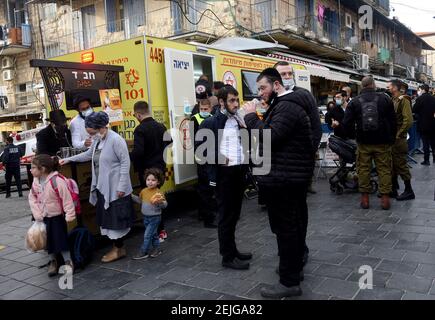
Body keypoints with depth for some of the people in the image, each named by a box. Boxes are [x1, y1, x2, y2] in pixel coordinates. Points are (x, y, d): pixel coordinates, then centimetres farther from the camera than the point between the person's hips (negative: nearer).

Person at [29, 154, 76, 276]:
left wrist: (69, 215, -21)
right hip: (43, 217, 6)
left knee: (61, 239, -4)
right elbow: (32, 198, 5)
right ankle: (53, 261, 29)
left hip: (57, 217, -6)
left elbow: (67, 199, -22)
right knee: (48, 240, 12)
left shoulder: (57, 181, -24)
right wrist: (37, 214, -4)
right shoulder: (36, 182, -3)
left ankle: (68, 262, 11)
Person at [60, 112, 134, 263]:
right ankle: (116, 247, 23)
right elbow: (88, 155, 27)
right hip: (102, 187, 8)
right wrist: (69, 159, 23)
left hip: (115, 188, -8)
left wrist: (122, 186, -19)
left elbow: (125, 162, -17)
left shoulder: (115, 140, -16)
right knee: (106, 219, 12)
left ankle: (119, 249, 15)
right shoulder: (97, 140, 9)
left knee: (115, 219, 0)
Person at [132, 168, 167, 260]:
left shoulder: (158, 193, -19)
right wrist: (132, 196, 7)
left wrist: (160, 202, -39)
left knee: (147, 235, -3)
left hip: (155, 217, -7)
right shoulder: (144, 191, 1)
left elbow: (165, 204, -19)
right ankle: (157, 249, 33)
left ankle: (143, 252, 9)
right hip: (146, 217, 7)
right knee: (153, 234, 19)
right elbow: (140, 200, 18)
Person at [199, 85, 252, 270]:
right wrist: (218, 159, -15)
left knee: (234, 214, 16)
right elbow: (200, 146, -11)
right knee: (226, 215, 2)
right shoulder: (211, 123, -8)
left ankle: (232, 250, 30)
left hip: (240, 171, 7)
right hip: (224, 173, -6)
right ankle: (228, 257, 13)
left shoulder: (240, 121, 11)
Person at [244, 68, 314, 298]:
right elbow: (273, 137, 16)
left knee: (286, 227, -4)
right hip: (290, 176, 11)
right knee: (293, 225, 19)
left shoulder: (287, 107, -16)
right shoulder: (285, 105, 19)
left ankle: (289, 282, 5)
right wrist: (256, 119, 4)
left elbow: (269, 138, -25)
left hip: (285, 178, -11)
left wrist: (251, 116, -15)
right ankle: (294, 267, 33)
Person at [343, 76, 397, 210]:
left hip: (364, 143, 0)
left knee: (363, 169, 8)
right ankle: (385, 197, 8)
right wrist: (392, 138, 13)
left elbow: (347, 124, -3)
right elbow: (393, 121, 3)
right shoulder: (385, 99, -1)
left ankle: (365, 198, 11)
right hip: (383, 142, 0)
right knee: (384, 169, 6)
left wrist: (353, 134, 16)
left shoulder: (354, 102, -3)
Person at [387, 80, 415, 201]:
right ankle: (394, 189, 21)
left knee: (401, 164, -2)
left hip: (399, 139, -8)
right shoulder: (393, 100, 12)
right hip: (391, 138, 8)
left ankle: (409, 191, 8)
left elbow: (408, 120, -18)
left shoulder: (404, 100, -11)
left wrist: (398, 135, -16)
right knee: (392, 164, 12)